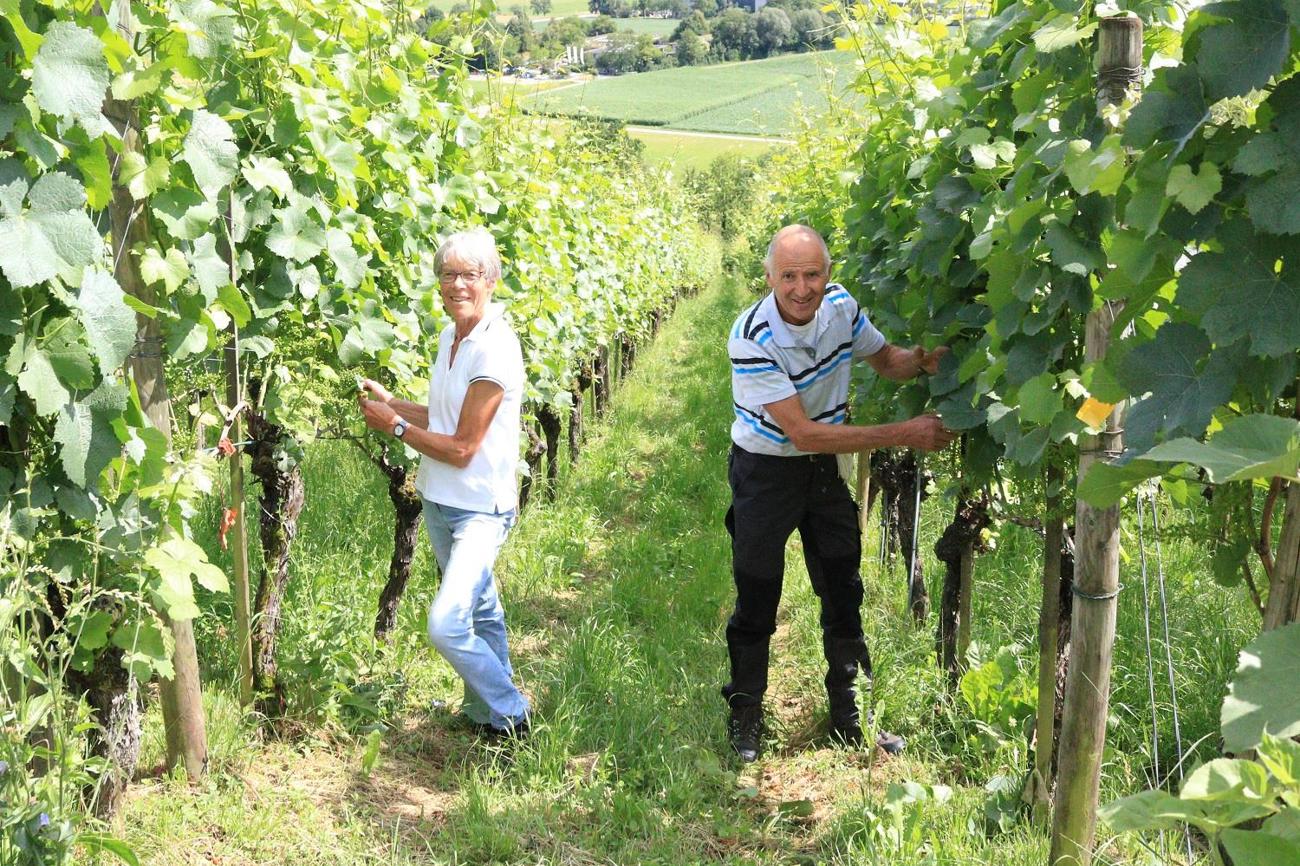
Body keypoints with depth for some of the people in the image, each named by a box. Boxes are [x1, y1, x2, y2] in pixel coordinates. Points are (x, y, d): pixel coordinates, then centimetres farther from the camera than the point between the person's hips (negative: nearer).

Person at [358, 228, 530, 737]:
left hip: (480, 509, -9)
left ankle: (510, 717, 4)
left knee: (446, 624, -16)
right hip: (440, 502, 9)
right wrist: (389, 402, 4)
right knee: (480, 610, 20)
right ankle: (487, 710, 36)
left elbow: (461, 448, -20)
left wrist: (394, 426, -12)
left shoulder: (495, 350, -21)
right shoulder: (451, 336, 6)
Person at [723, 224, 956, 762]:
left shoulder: (840, 305, -11)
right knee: (757, 601, 5)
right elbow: (804, 433, -30)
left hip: (824, 469, 5)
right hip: (766, 473, -5)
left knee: (843, 594, 13)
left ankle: (849, 713, 31)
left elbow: (885, 359, 8)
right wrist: (904, 435, -31)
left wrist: (922, 360, -17)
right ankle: (745, 713, 27)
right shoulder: (752, 340, -29)